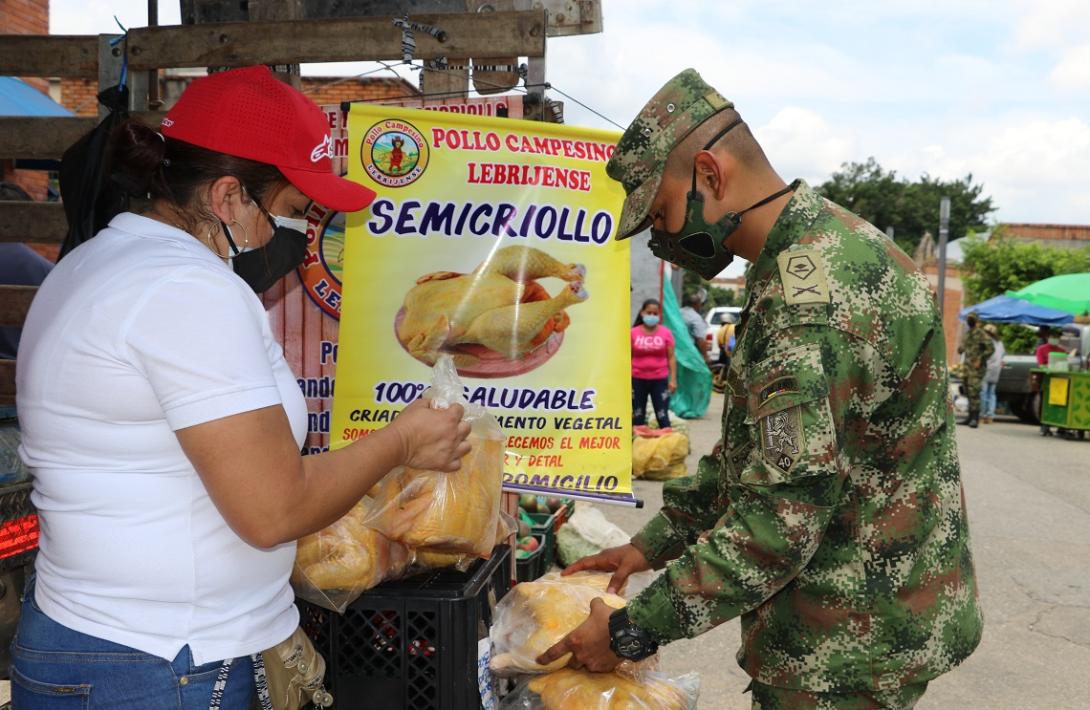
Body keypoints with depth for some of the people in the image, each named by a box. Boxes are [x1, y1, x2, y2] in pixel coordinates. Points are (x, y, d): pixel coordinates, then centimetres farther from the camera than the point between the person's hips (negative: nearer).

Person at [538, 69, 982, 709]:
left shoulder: (817, 291, -26)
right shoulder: (821, 247, 9)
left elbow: (786, 513, -29)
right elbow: (756, 449, 14)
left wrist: (635, 629, -21)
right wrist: (652, 545, 10)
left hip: (851, 642, -9)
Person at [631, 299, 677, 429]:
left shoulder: (666, 333, -1)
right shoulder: (633, 333, -1)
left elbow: (671, 358, 2)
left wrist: (673, 379, -5)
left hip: (660, 380, -1)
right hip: (638, 380, 1)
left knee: (662, 416, 1)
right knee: (637, 417, 8)